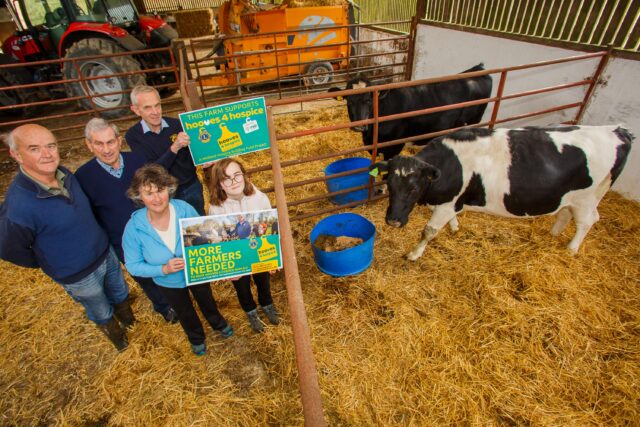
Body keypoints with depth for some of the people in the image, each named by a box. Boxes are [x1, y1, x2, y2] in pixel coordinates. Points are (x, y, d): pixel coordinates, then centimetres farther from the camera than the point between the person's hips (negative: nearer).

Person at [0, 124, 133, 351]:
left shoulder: (65, 174, -14)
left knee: (120, 293, 31)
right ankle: (111, 328, 55)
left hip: (106, 252, 5)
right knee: (101, 312, 24)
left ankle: (124, 313, 61)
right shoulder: (18, 206, -33)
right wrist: (50, 263, -2)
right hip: (78, 274, -5)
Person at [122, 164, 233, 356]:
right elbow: (133, 265, -19)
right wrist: (164, 269, -32)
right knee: (185, 313, 30)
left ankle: (218, 323, 67)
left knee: (206, 301, 32)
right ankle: (196, 338, 64)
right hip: (168, 283, 0)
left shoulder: (185, 209, -29)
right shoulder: (134, 228, -29)